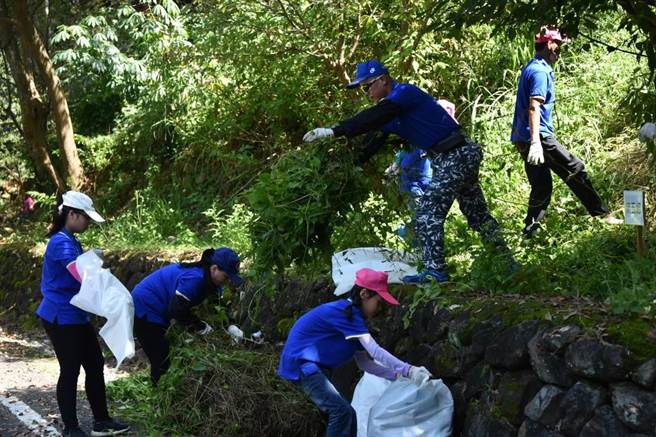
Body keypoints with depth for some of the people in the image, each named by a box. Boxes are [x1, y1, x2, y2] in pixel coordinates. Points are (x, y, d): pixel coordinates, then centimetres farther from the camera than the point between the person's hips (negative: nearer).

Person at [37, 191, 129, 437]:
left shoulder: (70, 241, 14)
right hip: (62, 318, -10)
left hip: (76, 316, 10)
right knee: (70, 371, -2)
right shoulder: (62, 243, -19)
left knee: (95, 366, 12)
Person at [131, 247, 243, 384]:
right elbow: (177, 310, -31)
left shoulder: (208, 279, 1)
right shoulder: (194, 278, -30)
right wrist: (202, 327, -20)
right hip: (145, 310, -10)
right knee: (162, 361, -8)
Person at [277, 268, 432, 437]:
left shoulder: (352, 316, 12)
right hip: (302, 363, -10)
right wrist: (408, 370, -31)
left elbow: (364, 362, 11)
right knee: (342, 411, -19)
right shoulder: (346, 312, -19)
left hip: (313, 366, 10)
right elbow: (375, 351, -28)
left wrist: (398, 375, 1)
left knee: (346, 414, 9)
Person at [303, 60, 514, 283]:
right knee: (479, 214, 16)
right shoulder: (391, 112, 13)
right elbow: (374, 142, 12)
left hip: (457, 154, -10)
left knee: (428, 211, -12)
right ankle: (507, 263, 25)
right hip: (464, 156, 10)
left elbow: (373, 118, -29)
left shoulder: (405, 92, -16)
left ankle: (435, 271, -10)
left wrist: (334, 131, -32)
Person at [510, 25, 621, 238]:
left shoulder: (530, 68, 18)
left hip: (522, 138, 10)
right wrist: (535, 141, -33)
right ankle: (602, 214, 7)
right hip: (539, 136, -10)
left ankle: (530, 232, 11)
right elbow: (534, 107, -25)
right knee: (575, 169, -2)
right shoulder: (540, 71, -14)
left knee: (542, 187, 11)